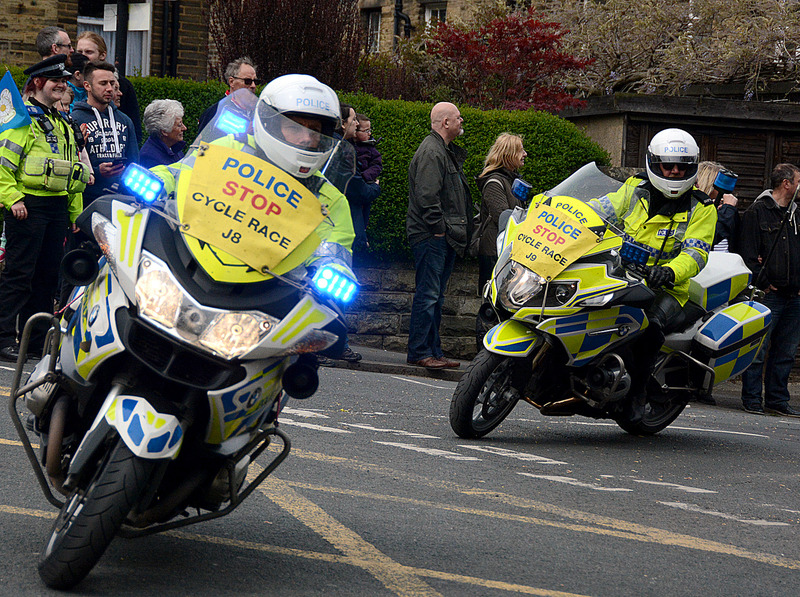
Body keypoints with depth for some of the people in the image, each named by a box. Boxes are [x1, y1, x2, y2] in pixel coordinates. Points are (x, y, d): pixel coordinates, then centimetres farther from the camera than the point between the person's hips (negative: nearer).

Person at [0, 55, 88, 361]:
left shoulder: (63, 123, 20)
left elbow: (73, 169, 26)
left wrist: (75, 212, 22)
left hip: (58, 206, 8)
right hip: (28, 206, -8)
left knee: (48, 274, 8)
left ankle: (38, 338, 14)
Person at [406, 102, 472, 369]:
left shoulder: (448, 152, 20)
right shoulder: (430, 152, -14)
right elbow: (427, 197, -21)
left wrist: (458, 232, 16)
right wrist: (438, 229, -19)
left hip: (444, 237, 10)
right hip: (431, 237, -10)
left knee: (436, 296, 12)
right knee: (427, 295, -8)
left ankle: (434, 352, 16)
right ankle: (419, 352, -6)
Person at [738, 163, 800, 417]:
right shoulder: (757, 212, -4)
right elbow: (748, 253, -9)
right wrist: (762, 282, -13)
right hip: (768, 294, -7)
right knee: (758, 349, -5)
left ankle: (777, 400, 14)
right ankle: (752, 399, 1)